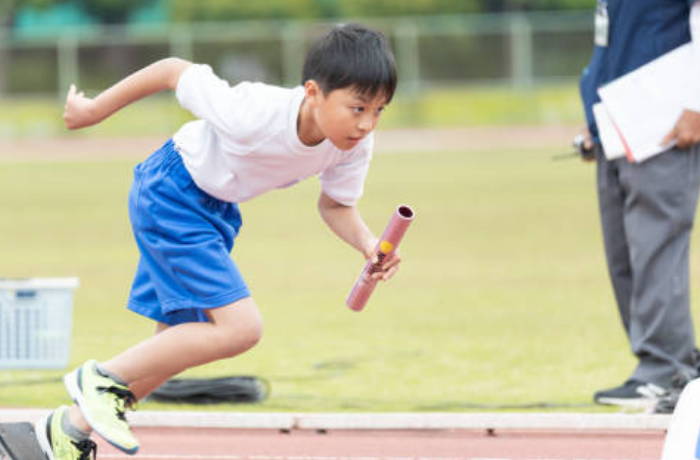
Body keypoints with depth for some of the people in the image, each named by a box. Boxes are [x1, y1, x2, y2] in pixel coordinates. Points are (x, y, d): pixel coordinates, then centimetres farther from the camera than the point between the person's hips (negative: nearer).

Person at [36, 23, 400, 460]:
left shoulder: (356, 144, -17)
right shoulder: (254, 116, -36)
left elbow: (335, 204, 0)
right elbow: (175, 71, -23)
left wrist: (367, 243, -22)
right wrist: (94, 109, -10)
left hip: (216, 208, 8)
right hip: (170, 195, -8)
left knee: (176, 344, 14)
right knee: (241, 327, -19)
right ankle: (102, 378, -4)